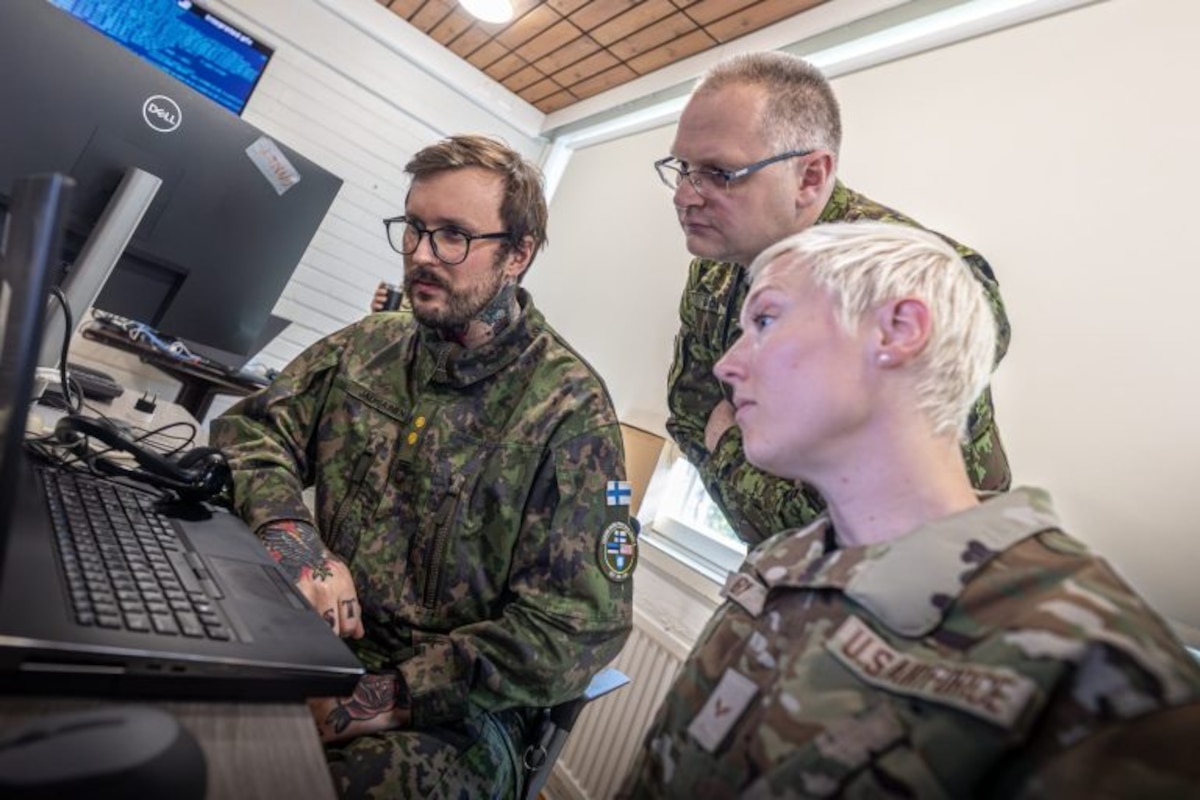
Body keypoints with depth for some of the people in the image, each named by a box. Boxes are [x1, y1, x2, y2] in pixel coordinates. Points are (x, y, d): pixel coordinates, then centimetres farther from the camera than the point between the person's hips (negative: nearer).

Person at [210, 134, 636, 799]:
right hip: (322, 643, 5)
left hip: (455, 708, -4)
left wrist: (386, 700, -19)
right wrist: (295, 540, -15)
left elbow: (580, 625, -16)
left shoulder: (569, 410, -14)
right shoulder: (368, 347, 4)